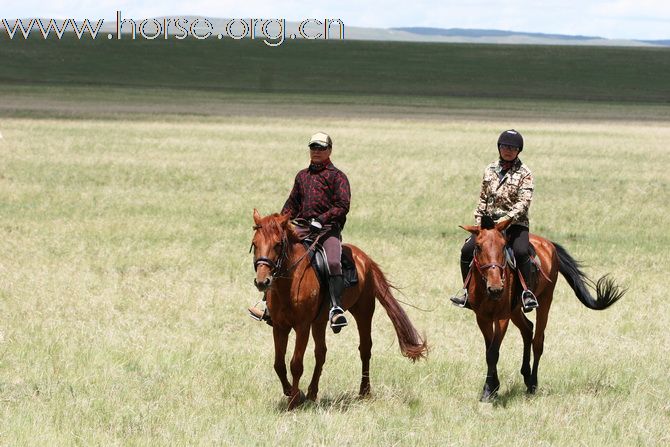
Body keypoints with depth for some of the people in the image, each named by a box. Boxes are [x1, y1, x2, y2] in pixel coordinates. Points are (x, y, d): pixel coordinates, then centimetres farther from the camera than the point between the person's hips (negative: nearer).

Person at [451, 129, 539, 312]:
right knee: (467, 249, -15)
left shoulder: (524, 173, -4)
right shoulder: (490, 170, 11)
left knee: (521, 251, -34)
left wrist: (507, 219, -26)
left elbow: (523, 203, -13)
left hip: (516, 224, -4)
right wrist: (479, 220, 4)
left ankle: (527, 292, -22)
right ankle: (467, 289, 1)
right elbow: (483, 199, 16)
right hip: (490, 223, 4)